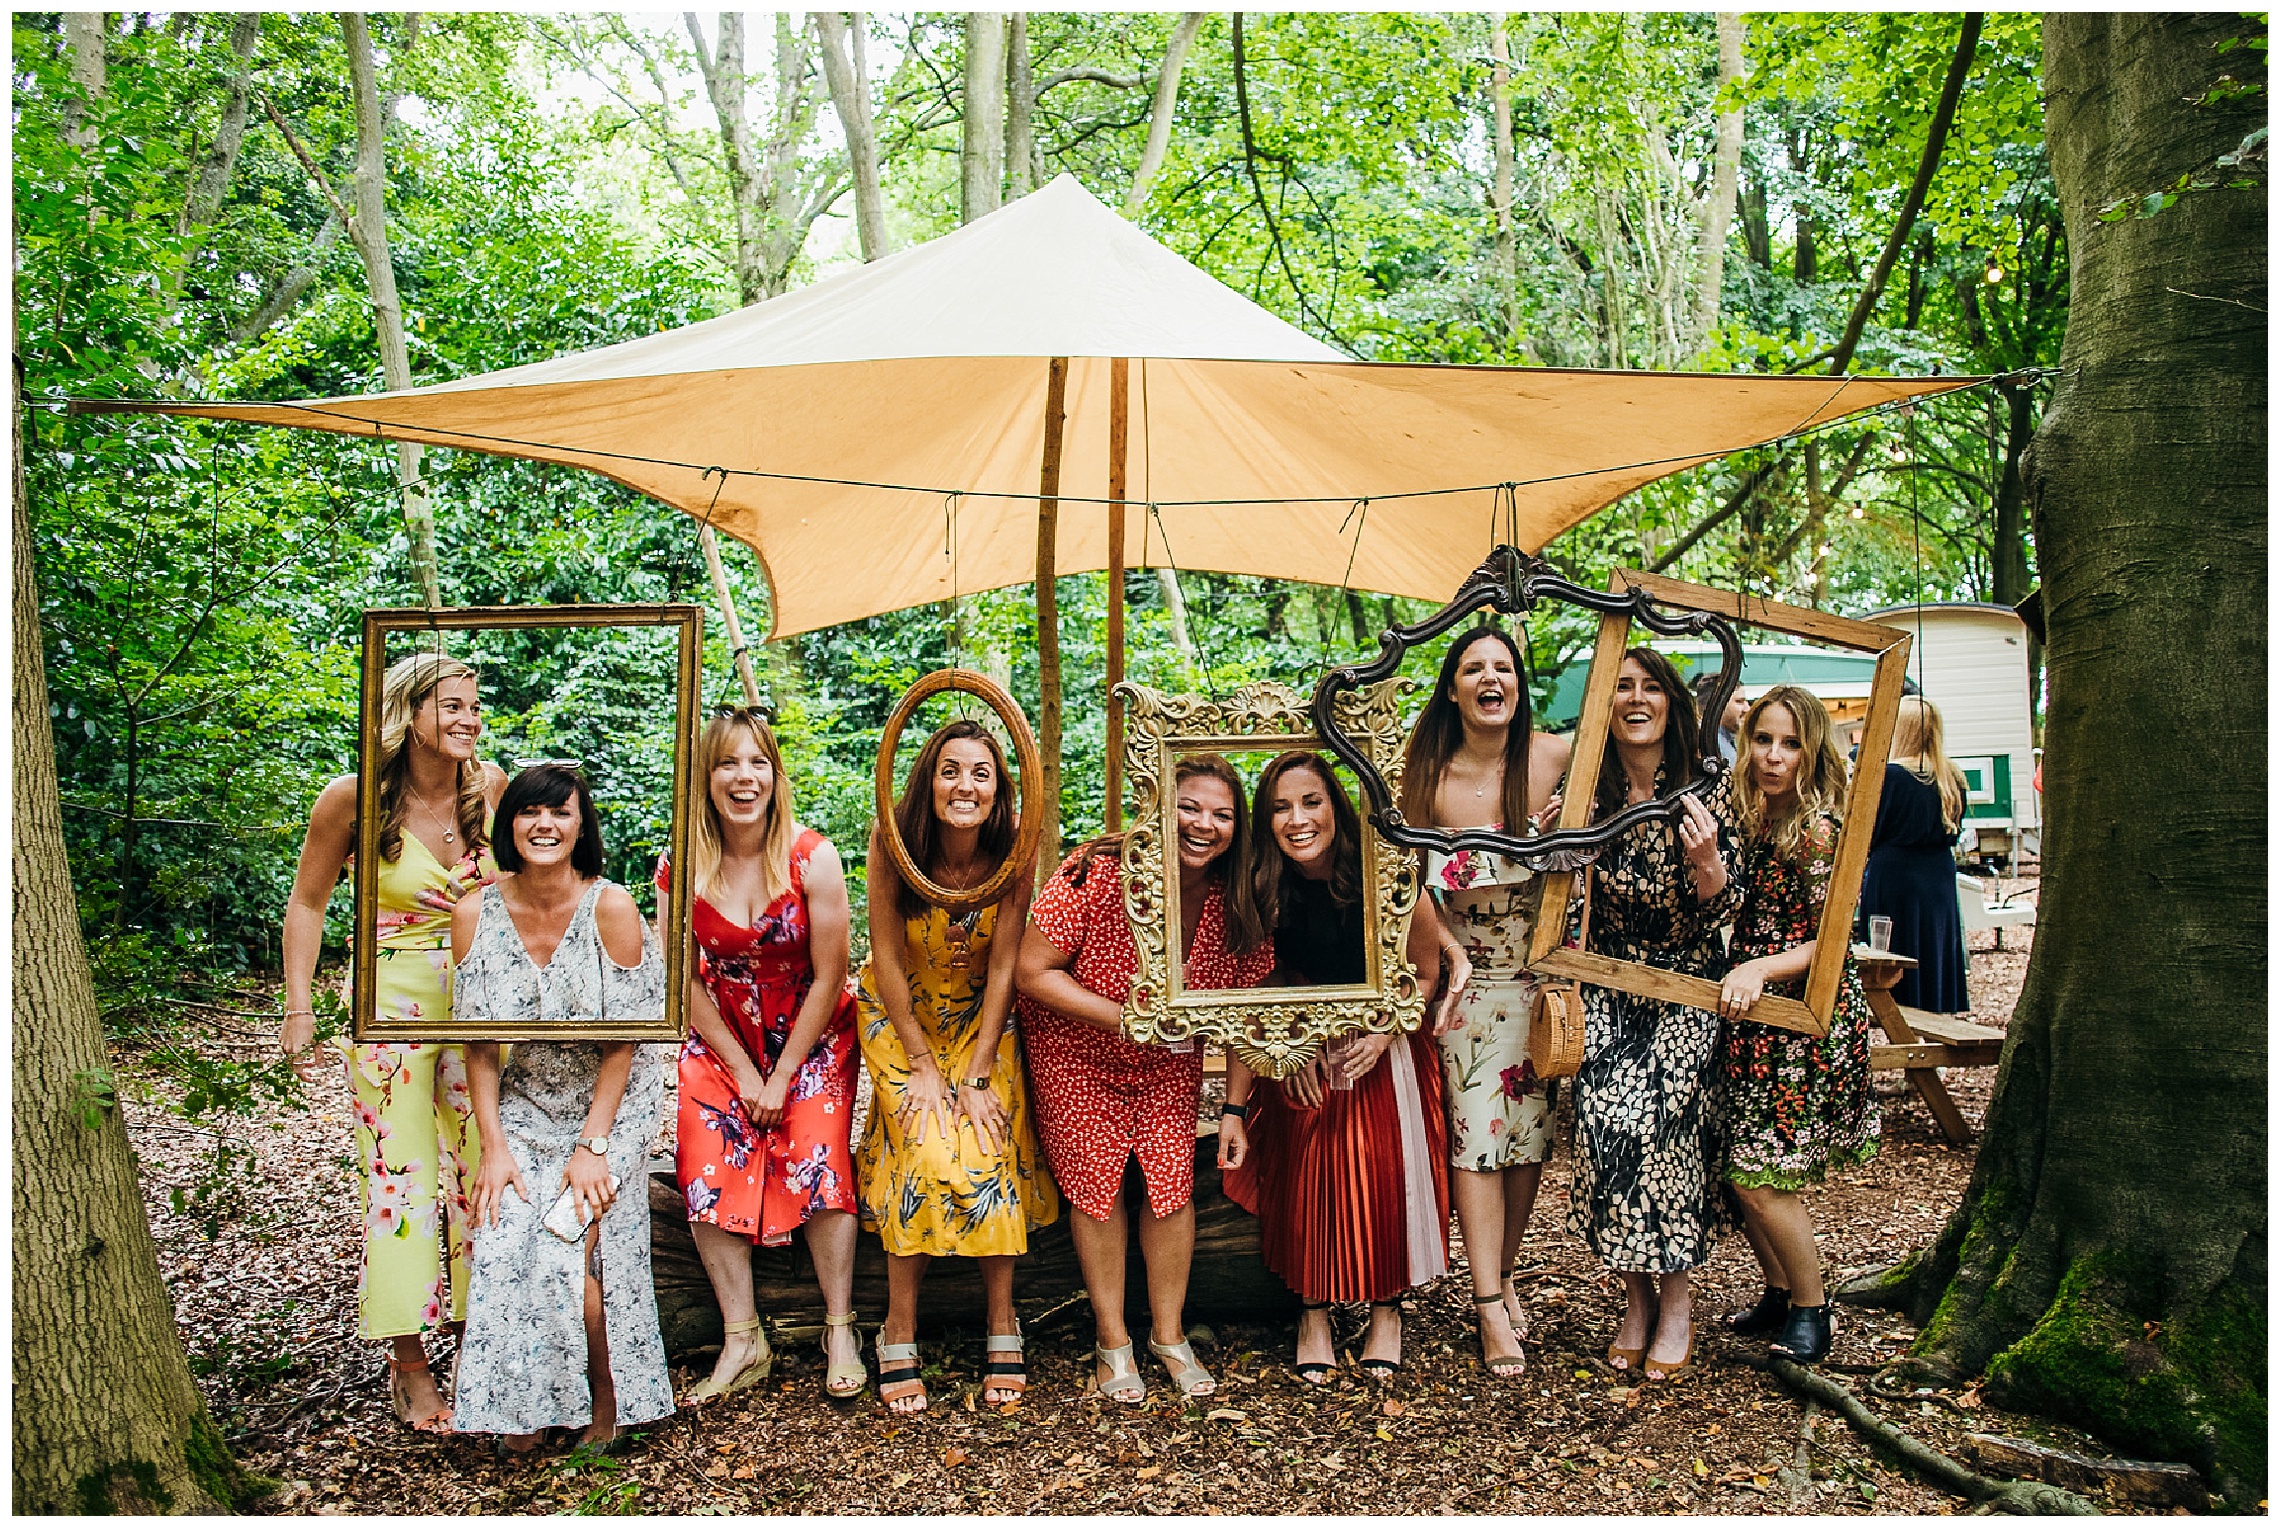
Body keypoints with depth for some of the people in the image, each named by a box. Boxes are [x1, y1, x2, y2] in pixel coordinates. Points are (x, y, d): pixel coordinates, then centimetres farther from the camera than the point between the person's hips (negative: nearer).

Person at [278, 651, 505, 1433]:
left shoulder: (492, 787, -4)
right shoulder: (354, 800, -11)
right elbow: (308, 902, 2)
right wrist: (299, 1007, -2)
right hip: (394, 1003, -3)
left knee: (482, 1171, 9)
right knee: (401, 1179, 0)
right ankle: (409, 1364, 11)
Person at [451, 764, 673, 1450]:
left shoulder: (611, 909, -15)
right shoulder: (476, 915, -6)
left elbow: (622, 1042, -11)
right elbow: (480, 1044, 0)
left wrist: (593, 1146, -14)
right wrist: (494, 1145, -8)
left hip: (610, 1106, -3)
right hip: (525, 1106, 3)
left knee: (570, 1246, -16)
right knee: (504, 1245, -15)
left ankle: (607, 1401, 8)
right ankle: (523, 1409, 7)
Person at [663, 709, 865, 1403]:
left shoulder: (812, 857, -17)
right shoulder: (682, 866, -11)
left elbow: (828, 976, -13)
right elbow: (687, 980, -4)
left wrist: (781, 1077, -12)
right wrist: (741, 1072, -8)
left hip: (812, 1033, -2)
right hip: (722, 1035, 2)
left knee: (818, 1159, -18)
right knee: (708, 1165, -14)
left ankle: (841, 1333, -5)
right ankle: (742, 1341, -4)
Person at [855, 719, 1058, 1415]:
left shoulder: (1015, 851, -18)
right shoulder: (893, 841, -21)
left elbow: (1003, 966, -14)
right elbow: (888, 958, -15)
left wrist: (978, 1074, -16)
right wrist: (921, 1064, -15)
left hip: (982, 1016, 1)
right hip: (901, 1015, -1)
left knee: (992, 1147, -13)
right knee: (925, 1150, -17)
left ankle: (1002, 1327, 0)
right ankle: (900, 1334, -6)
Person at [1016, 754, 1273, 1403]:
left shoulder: (1235, 902, -16)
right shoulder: (1099, 875, -29)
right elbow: (1032, 971, -24)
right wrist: (1123, 1017, -31)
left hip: (1170, 1059, 3)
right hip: (1074, 1048, -3)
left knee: (1172, 1175, -3)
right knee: (1097, 1179, -3)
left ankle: (1169, 1333, 18)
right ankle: (1112, 1341, 15)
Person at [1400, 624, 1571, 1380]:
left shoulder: (1556, 757, -7)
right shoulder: (1429, 776, -7)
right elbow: (1411, 880, 1)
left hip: (1545, 975, 2)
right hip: (1473, 979, -1)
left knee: (1532, 1131, 9)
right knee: (1477, 1135, -4)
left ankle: (1502, 1276, 27)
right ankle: (1490, 1309, 3)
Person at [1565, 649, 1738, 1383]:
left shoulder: (1703, 791, -4)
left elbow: (1723, 915, -4)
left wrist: (1706, 862, -25)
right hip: (1608, 986, 2)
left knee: (1659, 1110, -20)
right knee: (1607, 1111, -17)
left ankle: (1676, 1296, 0)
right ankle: (1637, 1295, 2)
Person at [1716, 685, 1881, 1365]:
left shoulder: (1821, 829, -13)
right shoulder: (1741, 816, 5)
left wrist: (1760, 968, -28)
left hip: (1810, 1018, -6)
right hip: (1745, 1011, 6)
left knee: (1759, 1173, -6)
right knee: (1737, 1166, 9)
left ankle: (1812, 1310, 14)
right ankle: (1779, 1293, 29)